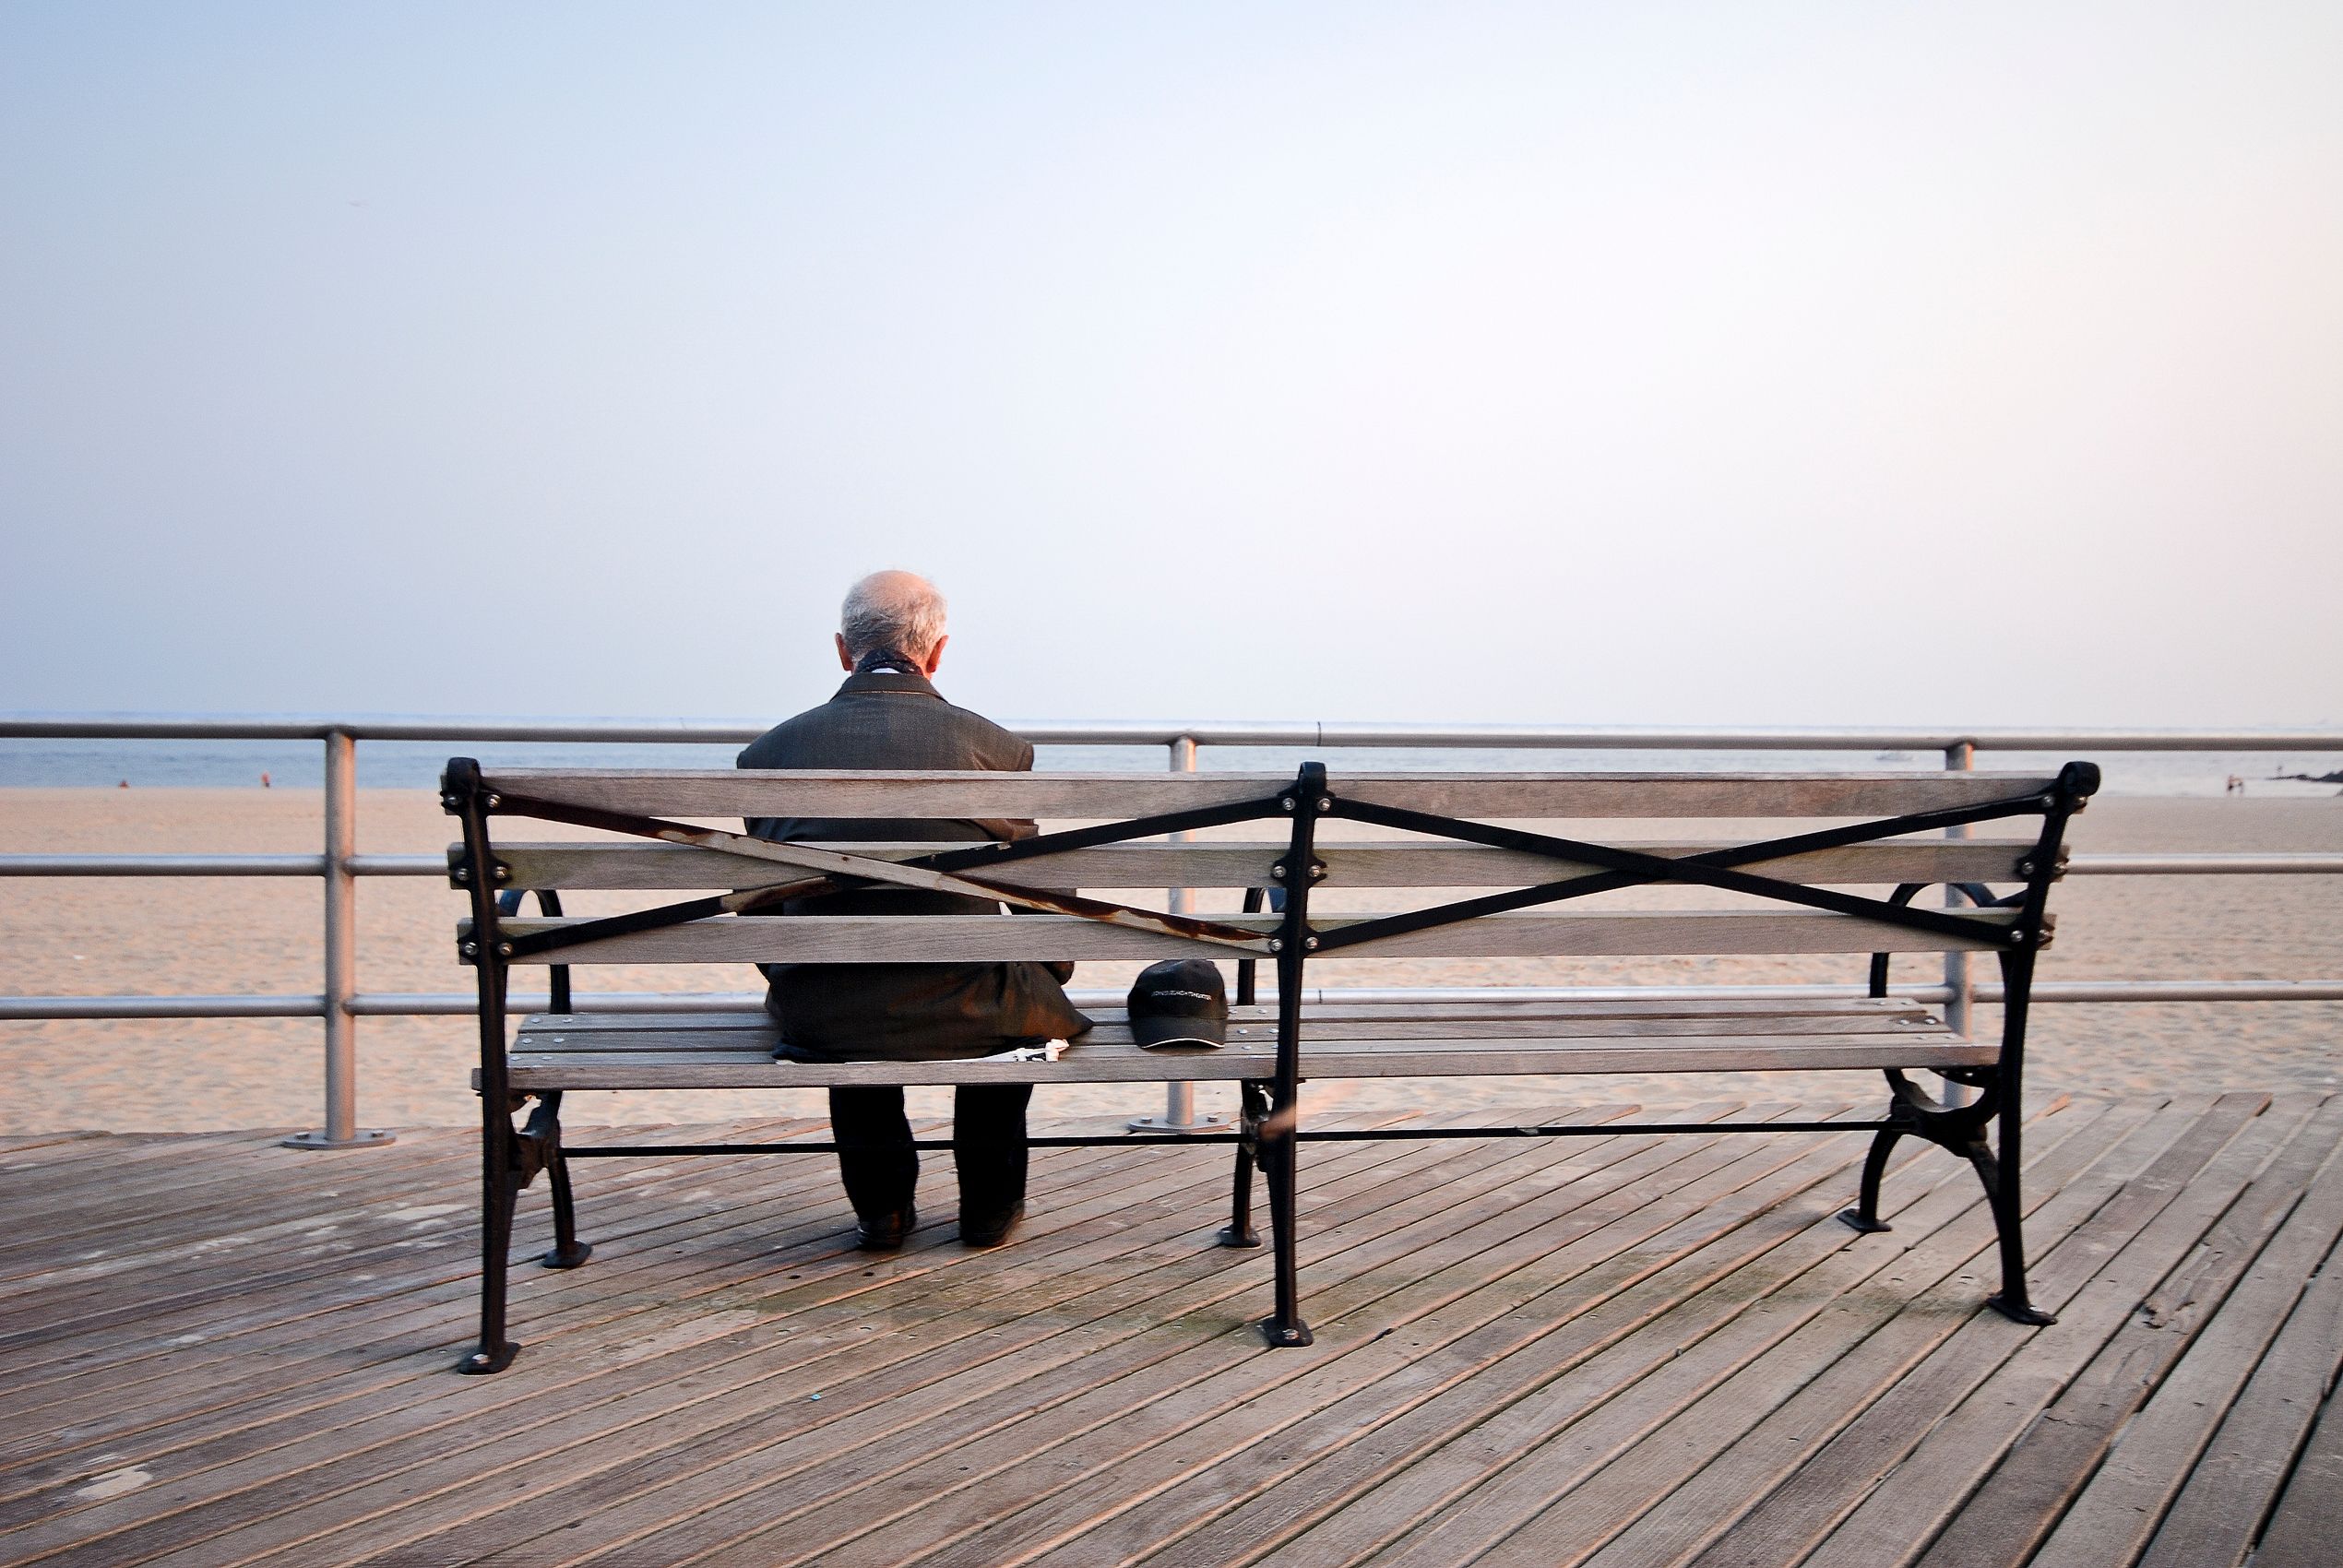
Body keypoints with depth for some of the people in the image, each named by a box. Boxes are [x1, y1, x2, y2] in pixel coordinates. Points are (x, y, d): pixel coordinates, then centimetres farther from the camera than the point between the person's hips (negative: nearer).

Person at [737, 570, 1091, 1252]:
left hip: (815, 1022, 2)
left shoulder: (771, 749, 1)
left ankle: (880, 1207, 36)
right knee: (1023, 995, 33)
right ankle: (989, 1203, 37)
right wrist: (1050, 980, 28)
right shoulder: (994, 746, -3)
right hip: (961, 1021, -2)